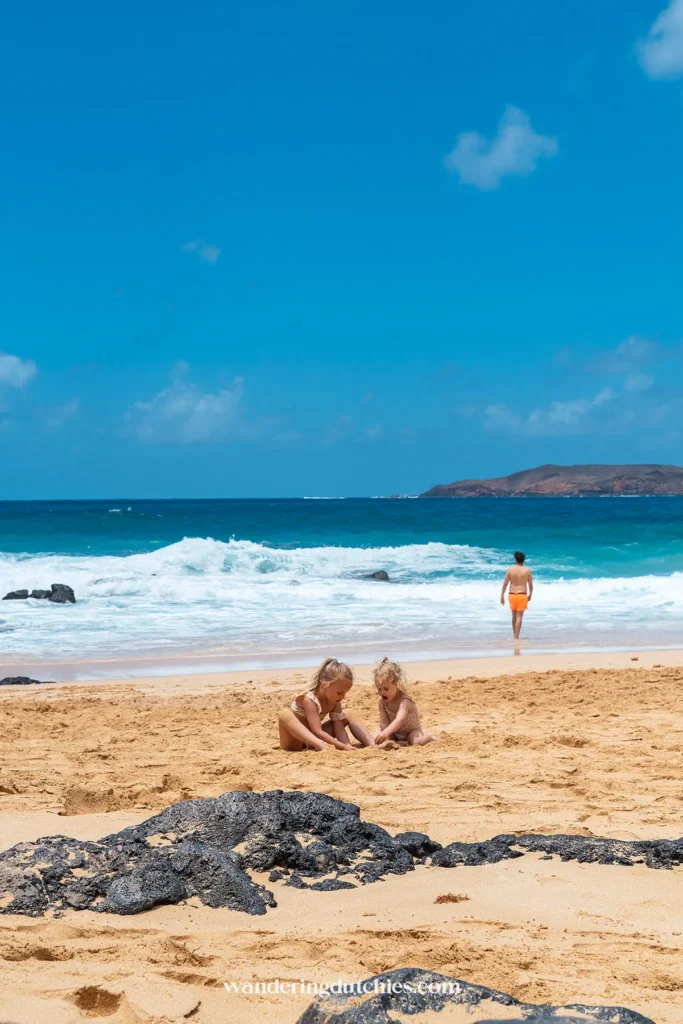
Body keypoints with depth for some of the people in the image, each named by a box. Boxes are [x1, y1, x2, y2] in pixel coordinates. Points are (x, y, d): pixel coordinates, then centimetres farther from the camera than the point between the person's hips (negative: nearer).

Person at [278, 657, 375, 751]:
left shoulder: (334, 701, -5)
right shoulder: (309, 700, -27)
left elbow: (339, 729, -9)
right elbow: (317, 732, -34)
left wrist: (348, 746, -27)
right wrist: (344, 747, -39)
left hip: (311, 739, 7)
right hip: (294, 742, -7)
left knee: (347, 717, 3)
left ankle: (372, 745, -14)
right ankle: (321, 745, -52)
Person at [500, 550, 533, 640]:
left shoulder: (510, 569, -1)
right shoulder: (527, 570, -3)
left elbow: (505, 584, -1)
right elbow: (531, 585, 2)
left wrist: (502, 596, 6)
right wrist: (530, 595, 18)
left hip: (512, 595, 2)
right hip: (522, 595, -2)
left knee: (514, 616, 17)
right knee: (519, 617, -5)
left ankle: (515, 636, 26)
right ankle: (516, 637, -13)